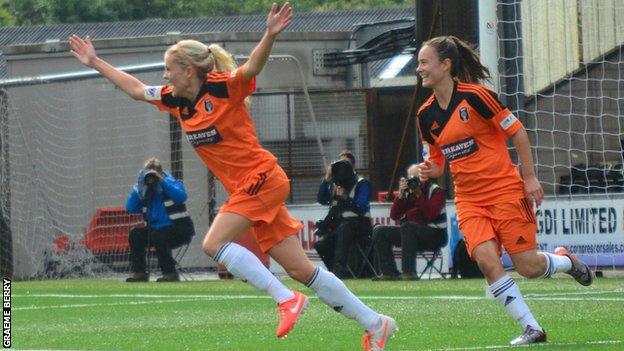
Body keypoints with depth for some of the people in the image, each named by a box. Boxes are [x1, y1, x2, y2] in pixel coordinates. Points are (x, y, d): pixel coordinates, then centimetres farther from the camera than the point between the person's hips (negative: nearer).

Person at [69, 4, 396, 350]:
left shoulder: (222, 88, -13)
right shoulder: (176, 101, 9)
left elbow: (252, 67, -30)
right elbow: (136, 89, 22)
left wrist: (270, 35, -48)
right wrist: (95, 62, 24)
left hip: (260, 178, -8)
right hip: (245, 189, 8)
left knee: (214, 243, -18)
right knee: (300, 270, 4)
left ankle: (286, 298, -17)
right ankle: (374, 323, 7)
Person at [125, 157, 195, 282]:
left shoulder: (170, 182, -6)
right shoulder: (145, 191, 8)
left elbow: (181, 197, -28)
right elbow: (130, 209, -3)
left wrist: (162, 181, -26)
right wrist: (137, 188, -11)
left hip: (180, 229, -6)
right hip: (157, 229, 6)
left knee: (158, 237, -32)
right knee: (135, 235, -9)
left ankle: (170, 273, -25)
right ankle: (139, 272, -7)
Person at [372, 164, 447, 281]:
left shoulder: (437, 191, -4)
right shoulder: (408, 192, 10)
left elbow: (432, 214, -22)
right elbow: (394, 215, 2)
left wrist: (419, 194, -22)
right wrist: (401, 195, -10)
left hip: (435, 235, -7)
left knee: (407, 226, -36)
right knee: (379, 231, -5)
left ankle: (409, 272, -37)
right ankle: (390, 272, -11)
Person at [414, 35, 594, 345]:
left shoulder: (474, 96, -14)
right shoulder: (426, 115, 3)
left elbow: (516, 131, -8)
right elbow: (437, 163, 15)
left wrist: (529, 177, -9)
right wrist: (429, 170, -9)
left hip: (505, 191, -5)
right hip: (469, 200, 5)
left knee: (528, 267, -5)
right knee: (486, 260, -19)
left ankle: (565, 260, 32)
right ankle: (531, 329, -10)